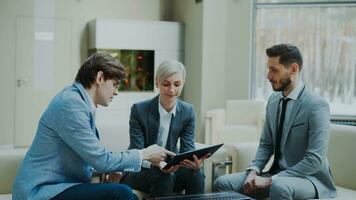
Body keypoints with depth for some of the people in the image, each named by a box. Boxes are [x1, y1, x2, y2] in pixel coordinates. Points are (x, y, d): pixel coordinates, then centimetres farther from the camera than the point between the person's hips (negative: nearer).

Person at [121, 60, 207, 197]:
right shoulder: (139, 110, -15)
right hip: (138, 172, -3)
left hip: (169, 169, 3)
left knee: (195, 174, -26)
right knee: (164, 178, -34)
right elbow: (137, 153, -16)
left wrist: (195, 162, -32)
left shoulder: (188, 111, -3)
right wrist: (156, 163, -39)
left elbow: (187, 149, -6)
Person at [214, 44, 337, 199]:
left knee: (279, 187, -38)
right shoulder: (273, 100, 6)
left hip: (308, 176, -6)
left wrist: (270, 180, -22)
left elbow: (315, 160, -20)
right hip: (278, 173, 6)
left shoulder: (317, 106, -15)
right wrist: (253, 171, -7)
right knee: (222, 183, -11)